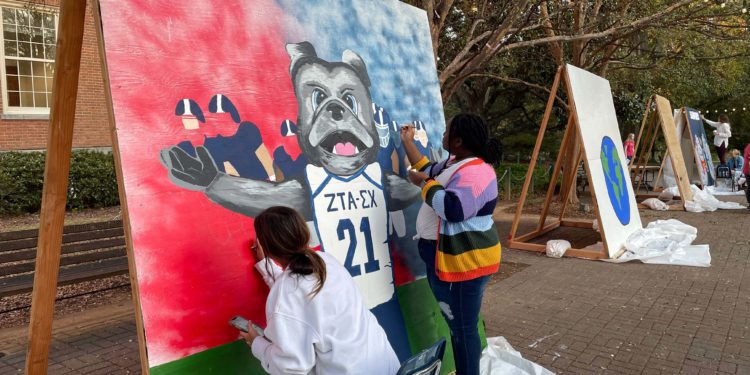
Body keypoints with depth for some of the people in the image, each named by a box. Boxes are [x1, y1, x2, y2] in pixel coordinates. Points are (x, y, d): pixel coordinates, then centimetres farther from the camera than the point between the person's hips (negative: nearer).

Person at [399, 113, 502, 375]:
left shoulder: (475, 172, -23)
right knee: (455, 324, 22)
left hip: (463, 261, -11)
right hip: (444, 259, 11)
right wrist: (408, 142, 25)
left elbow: (452, 208, -36)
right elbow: (428, 172, 26)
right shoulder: (453, 163, 10)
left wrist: (424, 183, -22)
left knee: (463, 327, 1)